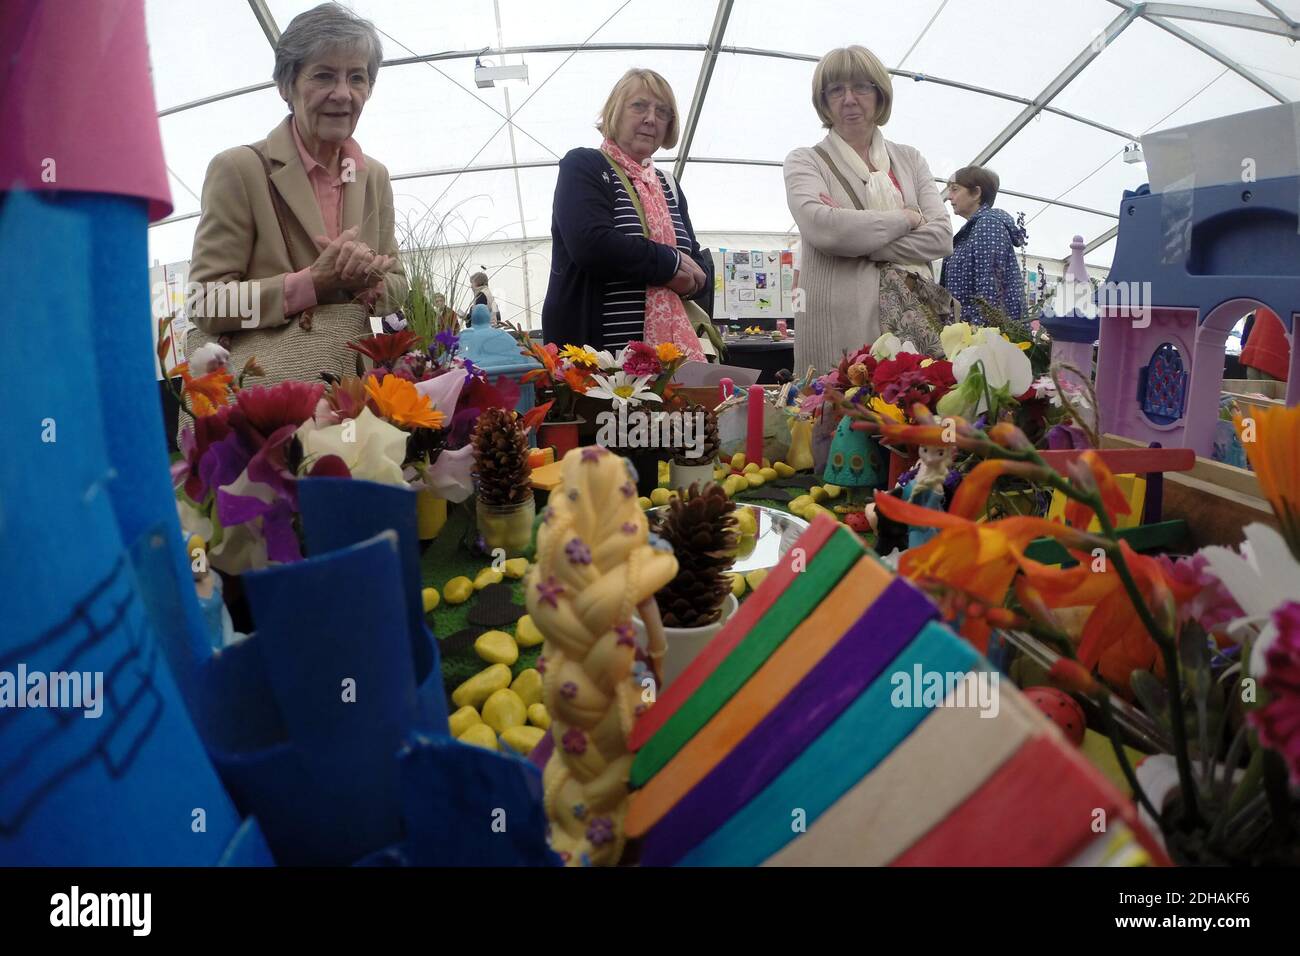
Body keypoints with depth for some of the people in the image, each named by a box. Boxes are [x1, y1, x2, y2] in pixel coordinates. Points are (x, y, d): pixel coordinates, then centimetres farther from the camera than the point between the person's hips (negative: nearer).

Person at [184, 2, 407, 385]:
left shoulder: (375, 177, 9)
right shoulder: (238, 168, -7)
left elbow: (396, 286, 12)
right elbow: (205, 305, -10)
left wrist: (365, 281, -11)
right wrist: (312, 282, -20)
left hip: (355, 381, 5)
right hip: (257, 390, -5)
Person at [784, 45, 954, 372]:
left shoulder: (910, 160, 17)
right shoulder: (805, 161, 8)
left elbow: (942, 237, 4)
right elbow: (821, 228, -13)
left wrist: (854, 233, -8)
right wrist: (906, 218, -2)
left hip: (915, 322, 3)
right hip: (839, 327, -3)